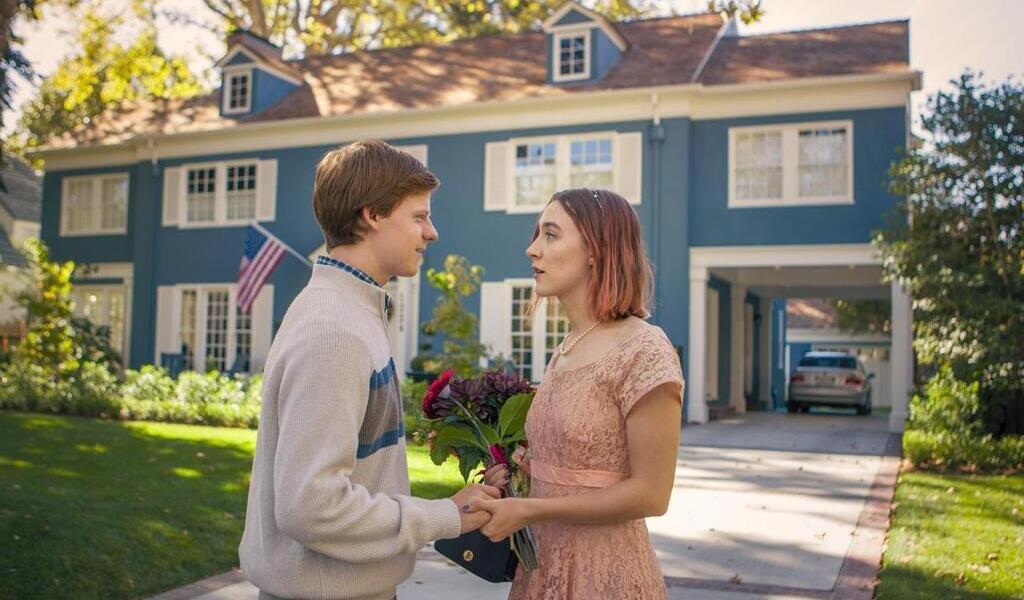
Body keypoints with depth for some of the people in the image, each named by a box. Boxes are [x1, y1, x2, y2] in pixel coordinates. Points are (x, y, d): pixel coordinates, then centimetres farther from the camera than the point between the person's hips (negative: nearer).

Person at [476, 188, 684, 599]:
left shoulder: (644, 350, -17)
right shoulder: (565, 352, 6)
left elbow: (650, 495, -18)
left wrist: (528, 510, -19)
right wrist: (523, 470, -2)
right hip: (544, 563, 7)